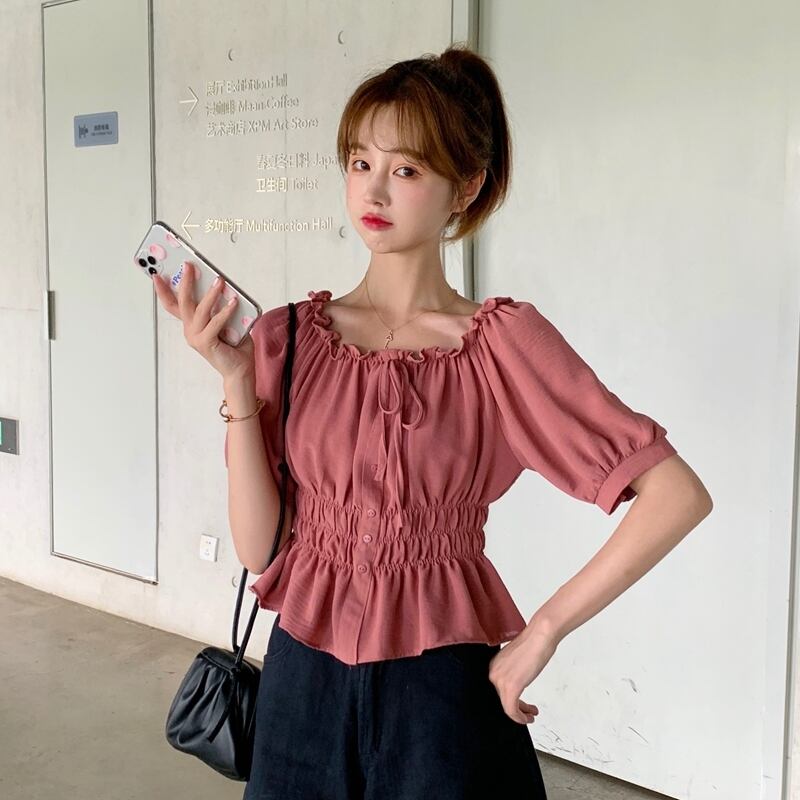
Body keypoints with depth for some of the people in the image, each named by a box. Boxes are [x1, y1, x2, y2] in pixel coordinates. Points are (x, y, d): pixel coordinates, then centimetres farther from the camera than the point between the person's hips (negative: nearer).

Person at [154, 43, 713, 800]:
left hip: (442, 688, -3)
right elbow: (259, 549, -6)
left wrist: (543, 630, -14)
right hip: (305, 681, 3)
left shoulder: (506, 341, -10)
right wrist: (238, 382, -15)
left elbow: (678, 494, -15)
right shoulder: (288, 336, -2)